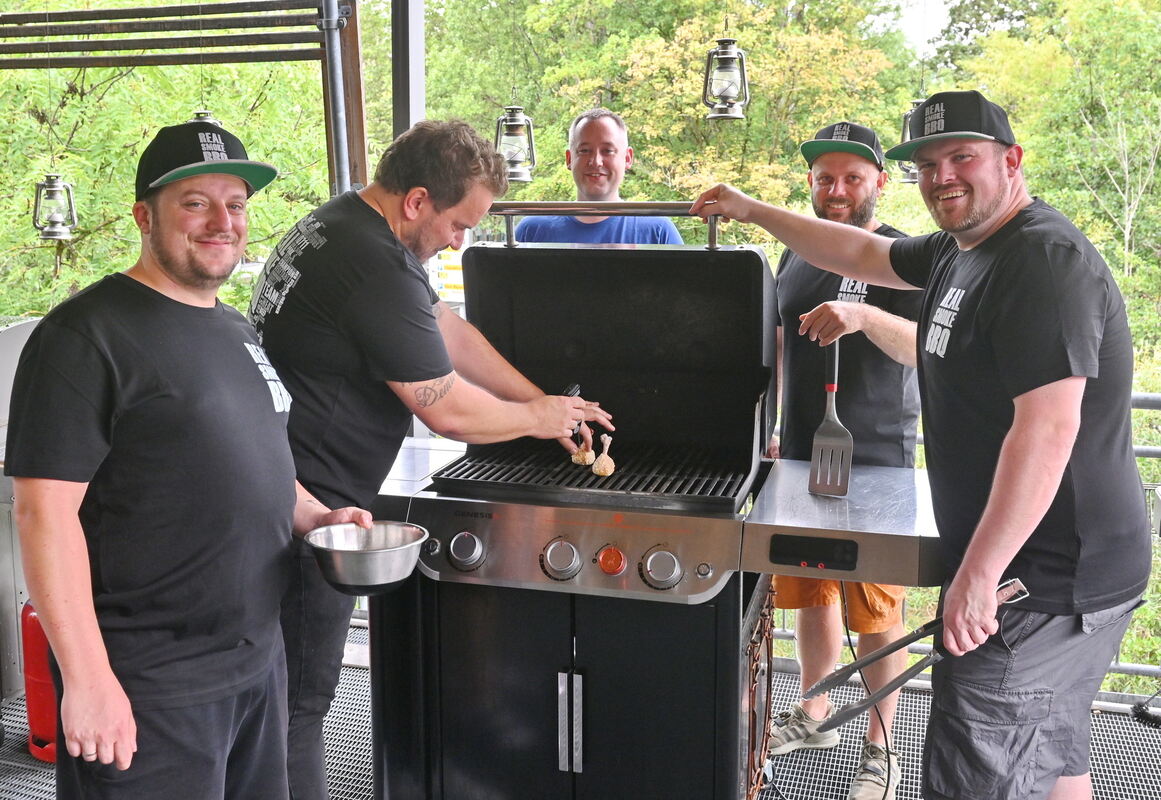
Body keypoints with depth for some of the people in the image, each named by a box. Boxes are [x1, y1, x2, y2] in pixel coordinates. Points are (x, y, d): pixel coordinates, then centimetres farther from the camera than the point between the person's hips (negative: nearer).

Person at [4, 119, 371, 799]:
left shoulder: (238, 330, 12)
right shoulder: (86, 334, -14)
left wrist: (313, 516, 5)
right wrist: (87, 678, -21)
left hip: (259, 661, 8)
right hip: (148, 689, -8)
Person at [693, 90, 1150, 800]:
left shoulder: (1045, 261, -20)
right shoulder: (957, 251, 11)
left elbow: (1049, 427, -28)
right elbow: (861, 252, 27)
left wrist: (978, 573, -28)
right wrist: (753, 210, 31)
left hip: (1045, 579, -10)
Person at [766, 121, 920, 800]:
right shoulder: (797, 254, 11)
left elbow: (926, 347, -24)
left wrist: (866, 316, -41)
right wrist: (769, 428, 18)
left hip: (874, 465, -6)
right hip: (800, 455, 6)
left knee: (876, 613, 1)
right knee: (808, 592, 16)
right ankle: (814, 715, 35)